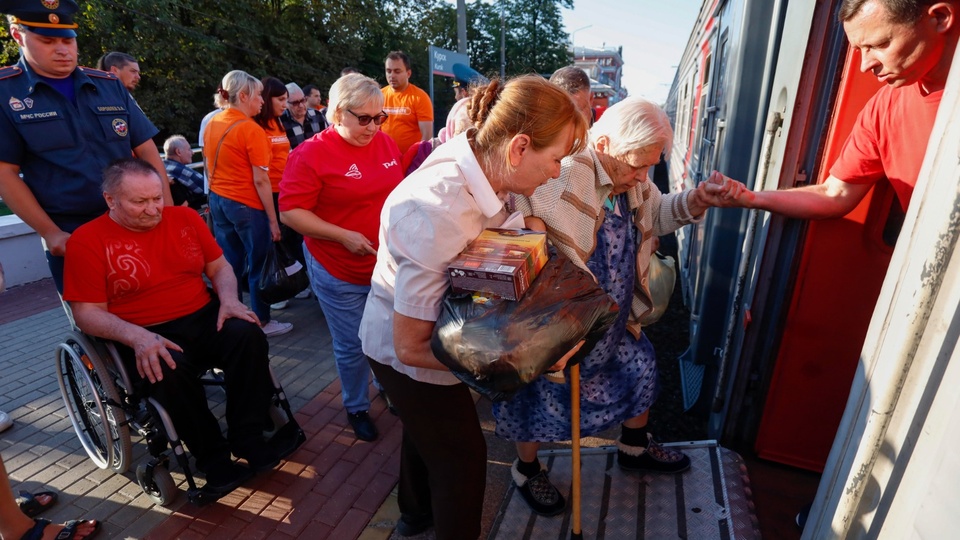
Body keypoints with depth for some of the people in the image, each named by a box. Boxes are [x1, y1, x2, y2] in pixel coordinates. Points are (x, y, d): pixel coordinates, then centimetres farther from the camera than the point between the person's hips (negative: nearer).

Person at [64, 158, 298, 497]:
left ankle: (247, 438, -14)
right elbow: (87, 312, -7)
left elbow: (219, 267, 12)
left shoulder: (185, 218, 9)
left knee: (248, 335, -27)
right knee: (169, 372, -34)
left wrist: (229, 300, -9)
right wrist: (137, 336, -25)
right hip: (145, 336, -3)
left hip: (204, 317, 3)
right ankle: (213, 459, -12)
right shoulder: (87, 241, -2)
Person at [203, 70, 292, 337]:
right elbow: (260, 180, -18)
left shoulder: (212, 124, 7)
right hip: (246, 205, -7)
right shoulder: (251, 130, -16)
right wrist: (273, 219, -14)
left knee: (229, 264, 15)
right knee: (258, 265, 6)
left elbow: (209, 166, 15)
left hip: (218, 201, 8)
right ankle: (262, 322, 17)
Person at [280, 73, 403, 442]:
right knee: (352, 347, 11)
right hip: (340, 273, -4)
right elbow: (290, 212, -15)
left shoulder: (386, 143, 2)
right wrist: (343, 236, -23)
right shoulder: (311, 154, -13)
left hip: (389, 265, 5)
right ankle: (356, 407, 36)